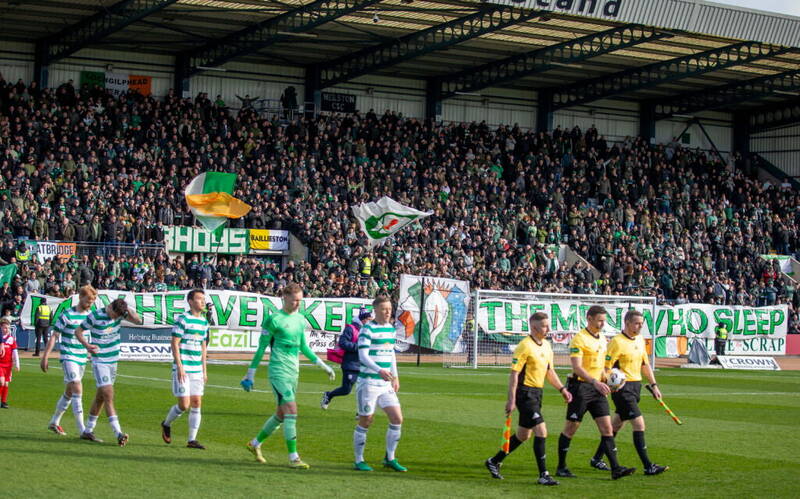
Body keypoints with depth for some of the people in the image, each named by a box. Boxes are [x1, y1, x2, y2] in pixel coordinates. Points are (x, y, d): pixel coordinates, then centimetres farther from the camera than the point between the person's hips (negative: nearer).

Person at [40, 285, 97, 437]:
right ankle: (82, 430, -20)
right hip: (68, 357, -7)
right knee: (77, 389, -17)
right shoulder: (67, 315, -11)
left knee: (69, 392, 15)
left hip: (82, 358, 7)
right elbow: (54, 336, -7)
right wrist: (45, 357, -9)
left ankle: (54, 423, 32)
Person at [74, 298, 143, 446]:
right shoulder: (95, 316, -16)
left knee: (101, 396, 14)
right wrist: (86, 345, -21)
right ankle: (118, 434, -22)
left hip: (113, 360, 6)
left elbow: (138, 320, -11)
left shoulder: (119, 313, -2)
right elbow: (78, 331, -6)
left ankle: (89, 430, 27)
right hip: (99, 361, -6)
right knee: (108, 395, -15)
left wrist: (127, 308, -21)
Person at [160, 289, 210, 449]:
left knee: (196, 403, 2)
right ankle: (166, 424, 19)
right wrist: (180, 367, -16)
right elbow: (175, 344, -11)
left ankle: (192, 439, 7)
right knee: (184, 404, -9)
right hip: (183, 368, -7)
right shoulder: (183, 319, -9)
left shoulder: (204, 321, 13)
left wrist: (204, 370, 16)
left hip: (197, 370, 7)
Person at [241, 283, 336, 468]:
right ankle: (293, 458, -11)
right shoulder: (274, 319, -9)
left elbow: (304, 347, 22)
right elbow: (261, 348, -6)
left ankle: (255, 443, 33)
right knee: (291, 410, -15)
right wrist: (250, 374, -5)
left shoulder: (300, 319, 12)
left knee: (282, 414, 13)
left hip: (293, 372, 8)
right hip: (278, 371, -8)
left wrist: (324, 366, 20)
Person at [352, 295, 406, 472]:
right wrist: (379, 370, -33)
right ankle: (359, 461, 12)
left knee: (397, 419, 1)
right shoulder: (368, 329, -11)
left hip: (385, 383, 7)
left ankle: (390, 459, 14)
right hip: (368, 382, -7)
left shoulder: (391, 328, 12)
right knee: (365, 422, -1)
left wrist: (395, 376, 18)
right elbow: (363, 356, -20)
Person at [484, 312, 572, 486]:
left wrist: (562, 389, 11)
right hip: (525, 392, -9)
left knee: (523, 435, 15)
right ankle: (543, 475, -11)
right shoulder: (525, 346, -14)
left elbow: (550, 372, 22)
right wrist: (511, 400, -18)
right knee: (541, 431, -15)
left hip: (537, 393, 9)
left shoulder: (547, 346, 12)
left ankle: (494, 462, 30)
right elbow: (514, 373, -15)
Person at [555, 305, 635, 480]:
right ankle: (561, 467, 13)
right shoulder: (579, 339, -13)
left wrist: (605, 379, 11)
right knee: (571, 428, 2)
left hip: (597, 388, 7)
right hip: (580, 387, -7)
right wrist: (595, 382, -30)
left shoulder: (602, 339, 13)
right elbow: (576, 367, -21)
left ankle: (615, 468, -4)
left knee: (607, 428, -1)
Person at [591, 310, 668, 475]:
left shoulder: (640, 339, 12)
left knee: (617, 424, 15)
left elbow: (645, 364, 21)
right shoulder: (617, 342, -14)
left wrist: (654, 385, 17)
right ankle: (648, 466, -11)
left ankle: (597, 458, 28)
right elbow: (606, 367, -15)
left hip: (636, 386, 8)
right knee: (639, 424, -12)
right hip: (622, 387, -8)